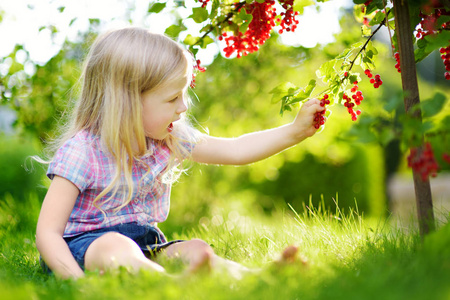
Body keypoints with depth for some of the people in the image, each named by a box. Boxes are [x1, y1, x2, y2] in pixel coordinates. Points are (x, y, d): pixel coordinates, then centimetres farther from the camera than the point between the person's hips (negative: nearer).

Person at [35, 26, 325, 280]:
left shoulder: (170, 139, 4)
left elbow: (234, 150, 11)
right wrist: (79, 282, -35)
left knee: (196, 249, -23)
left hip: (147, 245, 6)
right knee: (115, 247, -39)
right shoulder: (81, 152, -16)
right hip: (86, 244, -6)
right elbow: (48, 232, -18)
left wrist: (295, 130, 4)